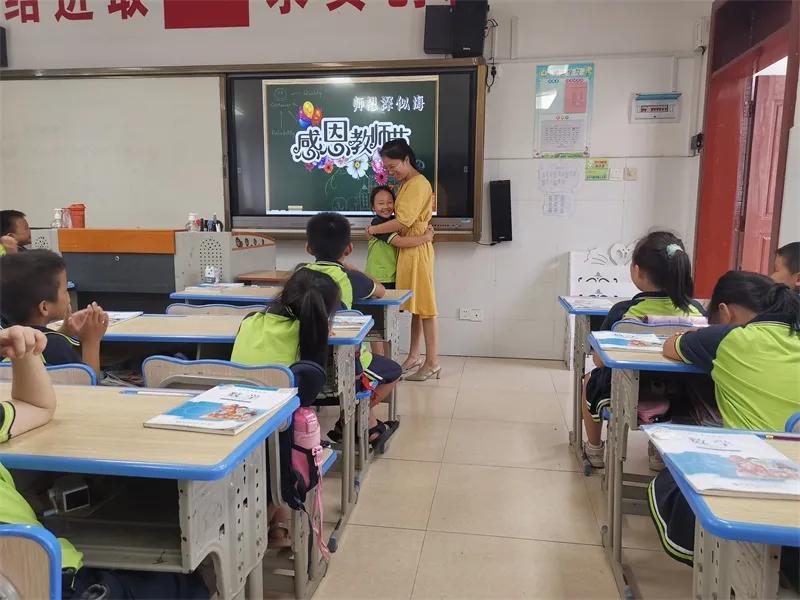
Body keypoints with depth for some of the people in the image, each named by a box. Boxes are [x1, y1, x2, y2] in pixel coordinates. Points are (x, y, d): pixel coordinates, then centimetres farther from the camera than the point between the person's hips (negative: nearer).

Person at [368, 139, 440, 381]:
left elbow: (403, 221, -20)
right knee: (415, 306, 13)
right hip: (406, 248, 9)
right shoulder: (405, 184, 16)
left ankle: (432, 363, 2)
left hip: (416, 249, -9)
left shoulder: (419, 184, -14)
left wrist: (373, 229, -9)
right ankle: (414, 356, 21)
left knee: (425, 306, -4)